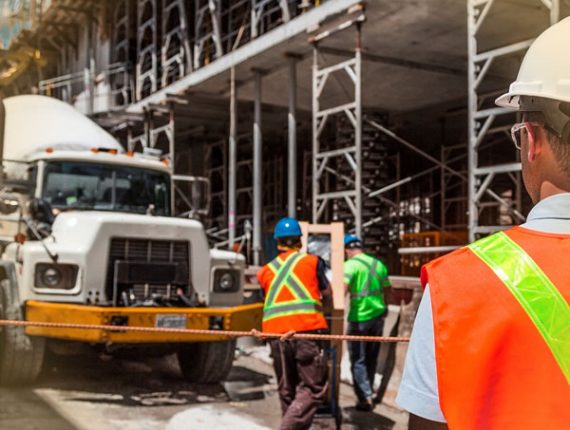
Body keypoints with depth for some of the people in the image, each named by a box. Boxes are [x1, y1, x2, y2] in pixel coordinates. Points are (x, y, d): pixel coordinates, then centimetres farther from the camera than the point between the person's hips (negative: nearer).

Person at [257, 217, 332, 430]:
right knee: (313, 388, 0)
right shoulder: (313, 261, 11)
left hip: (275, 333, 4)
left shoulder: (265, 271, 17)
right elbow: (328, 298, 20)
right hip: (307, 330, -3)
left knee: (287, 391, 15)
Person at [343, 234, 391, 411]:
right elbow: (386, 290, 15)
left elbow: (343, 290, -22)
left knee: (358, 360, 2)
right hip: (378, 315, 6)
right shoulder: (379, 264, 10)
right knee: (371, 357, 18)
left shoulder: (351, 264, -10)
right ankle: (368, 392, 29)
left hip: (359, 317, -6)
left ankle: (365, 398, -4)